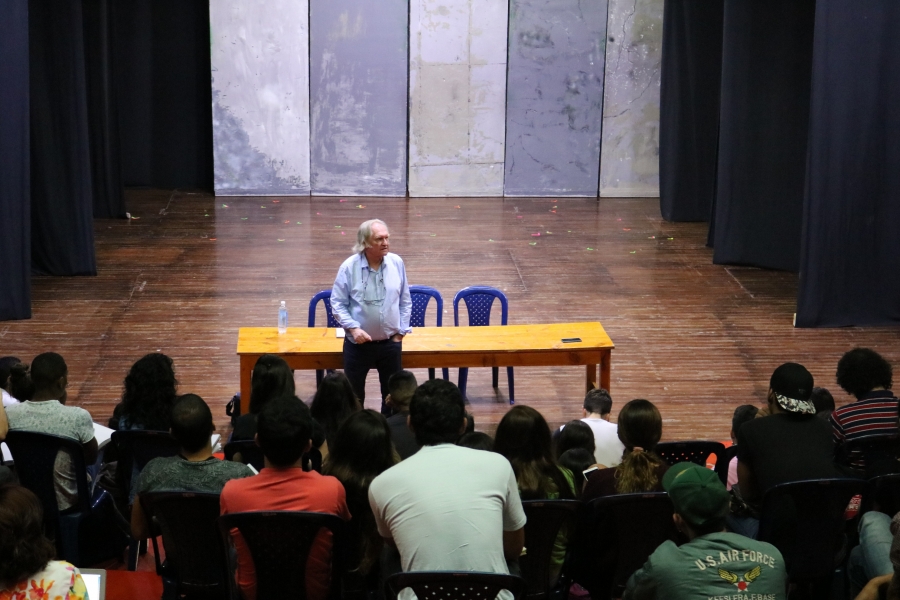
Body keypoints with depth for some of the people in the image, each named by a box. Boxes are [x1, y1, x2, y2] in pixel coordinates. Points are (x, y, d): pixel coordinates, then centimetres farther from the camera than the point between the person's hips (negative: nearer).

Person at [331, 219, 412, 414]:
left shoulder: (397, 263, -4)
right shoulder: (349, 267, -12)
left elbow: (405, 301, 6)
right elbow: (338, 304, -7)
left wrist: (400, 332, 2)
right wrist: (353, 328, -19)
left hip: (390, 343, 2)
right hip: (358, 343, -2)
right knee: (354, 396, 9)